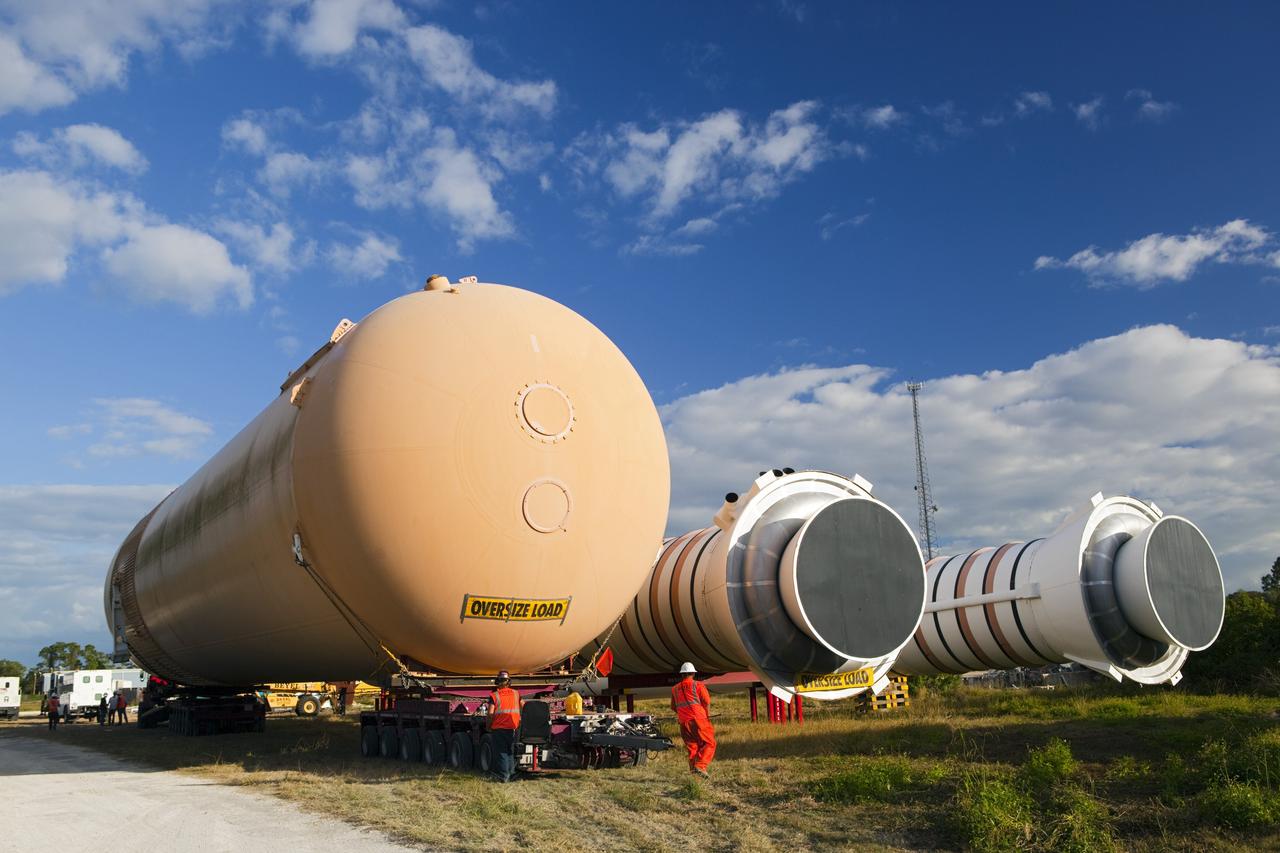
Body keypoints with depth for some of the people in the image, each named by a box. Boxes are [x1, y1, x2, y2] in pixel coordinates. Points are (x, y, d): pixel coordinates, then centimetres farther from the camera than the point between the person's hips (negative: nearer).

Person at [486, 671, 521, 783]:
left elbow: (490, 713, -13)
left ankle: (503, 775, -1)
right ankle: (511, 773, 18)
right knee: (510, 751, 16)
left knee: (501, 752, 3)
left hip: (498, 728, -3)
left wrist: (488, 726, 1)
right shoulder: (516, 694, 5)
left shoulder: (494, 696, -7)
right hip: (512, 728, 3)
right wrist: (519, 722, 19)